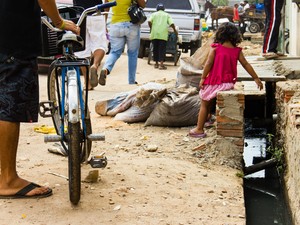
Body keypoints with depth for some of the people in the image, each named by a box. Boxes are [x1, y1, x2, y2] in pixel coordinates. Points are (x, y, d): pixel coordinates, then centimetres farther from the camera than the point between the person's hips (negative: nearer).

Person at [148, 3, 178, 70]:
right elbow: (171, 23, 2)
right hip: (163, 34, -1)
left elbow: (149, 21, -2)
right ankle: (161, 64, -13)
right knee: (162, 49, -2)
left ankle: (156, 63, 16)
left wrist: (151, 28, 14)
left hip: (154, 34, 1)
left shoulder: (154, 14, 15)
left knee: (155, 49, 11)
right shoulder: (167, 15, 14)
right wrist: (175, 30, 16)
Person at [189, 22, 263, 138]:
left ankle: (199, 129, 12)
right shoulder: (237, 51, 1)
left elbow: (209, 63, -10)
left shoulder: (215, 47, -8)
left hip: (214, 82, -4)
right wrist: (256, 78, 11)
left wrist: (203, 78, -3)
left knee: (204, 104, 11)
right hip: (229, 83, 4)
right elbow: (246, 65, 4)